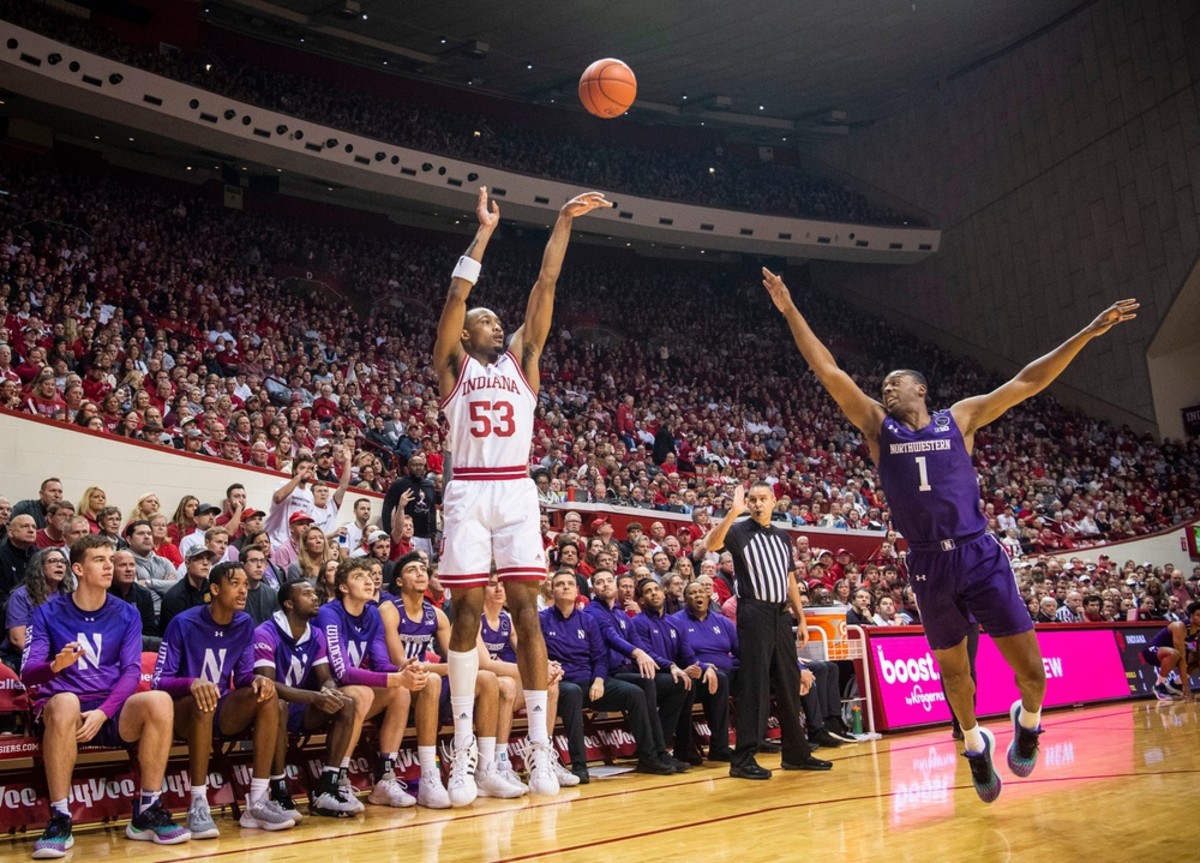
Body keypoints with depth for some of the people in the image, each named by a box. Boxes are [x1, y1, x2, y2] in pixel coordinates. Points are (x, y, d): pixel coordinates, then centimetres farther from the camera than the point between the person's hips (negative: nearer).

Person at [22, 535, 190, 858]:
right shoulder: (47, 613, 3)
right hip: (61, 709, -2)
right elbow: (27, 674, -5)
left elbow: (131, 671, -1)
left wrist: (103, 712, -19)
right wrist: (55, 665, -30)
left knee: (160, 701, -29)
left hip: (111, 712, 2)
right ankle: (59, 819, -27)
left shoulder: (126, 614, 9)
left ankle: (147, 813, -17)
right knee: (65, 701, -39)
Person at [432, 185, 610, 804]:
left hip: (517, 492, 2)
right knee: (467, 611, -2)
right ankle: (463, 751, 4)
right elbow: (457, 295, -3)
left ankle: (539, 745, 1)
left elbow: (545, 287, 9)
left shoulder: (521, 359, 16)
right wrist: (484, 231, -3)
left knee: (526, 609, -2)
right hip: (468, 493, -2)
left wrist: (563, 223, 5)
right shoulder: (452, 366, 10)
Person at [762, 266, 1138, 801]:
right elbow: (827, 370, 1)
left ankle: (1027, 722, 31)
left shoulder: (960, 418, 9)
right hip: (928, 564, 1)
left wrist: (1088, 333, 3)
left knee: (1032, 671, -2)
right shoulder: (878, 427, 8)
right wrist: (790, 311, -4)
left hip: (980, 555, -1)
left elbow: (1028, 381, 7)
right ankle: (974, 743, 38)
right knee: (952, 668, 12)